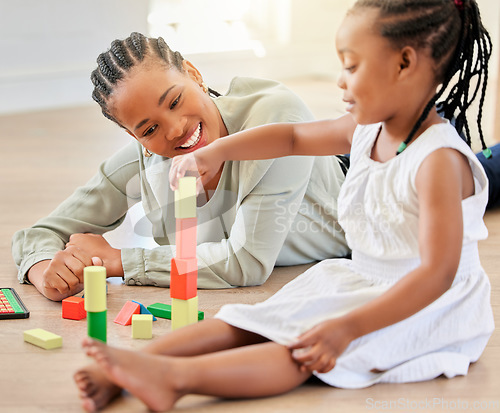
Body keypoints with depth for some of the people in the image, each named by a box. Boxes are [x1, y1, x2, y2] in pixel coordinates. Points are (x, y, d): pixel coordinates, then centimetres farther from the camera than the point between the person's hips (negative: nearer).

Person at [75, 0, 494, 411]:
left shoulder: (439, 161, -24)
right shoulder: (366, 130, 5)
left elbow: (437, 274, -29)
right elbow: (293, 136, 20)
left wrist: (348, 327, -35)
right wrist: (216, 152, 7)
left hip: (422, 305, -8)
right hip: (360, 284, 9)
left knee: (305, 351, -31)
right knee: (245, 325, -9)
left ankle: (173, 375, -46)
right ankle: (127, 367, -20)